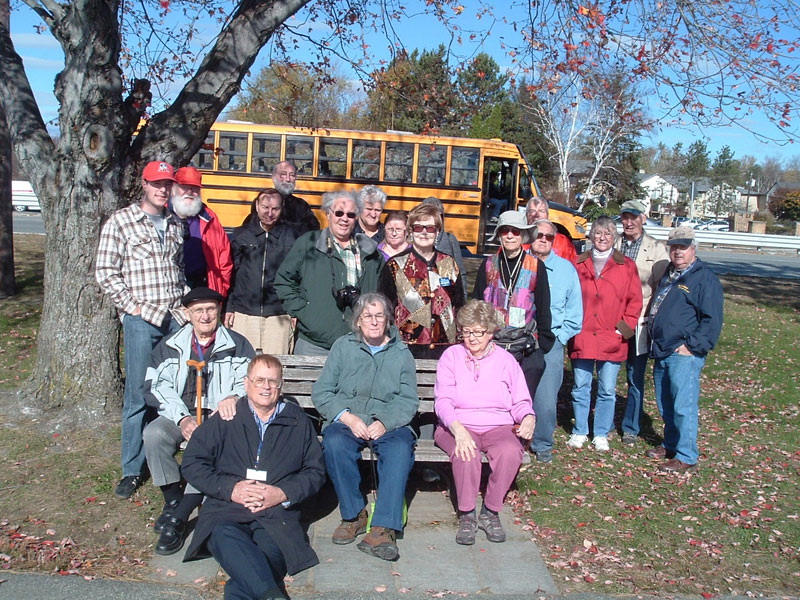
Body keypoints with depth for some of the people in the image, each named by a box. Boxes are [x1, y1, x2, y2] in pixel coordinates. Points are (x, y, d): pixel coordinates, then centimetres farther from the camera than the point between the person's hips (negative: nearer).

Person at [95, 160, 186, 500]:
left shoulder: (175, 225, 14)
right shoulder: (120, 222, 0)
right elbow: (105, 272, -3)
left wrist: (184, 302, 8)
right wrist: (131, 306, -8)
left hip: (175, 318, 4)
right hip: (142, 319, -4)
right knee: (138, 396, -2)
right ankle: (132, 471, 9)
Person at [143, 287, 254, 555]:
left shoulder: (237, 344, 12)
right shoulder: (170, 346, 16)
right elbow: (157, 386, 5)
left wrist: (233, 397, -25)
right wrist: (182, 418, -11)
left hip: (220, 416, -2)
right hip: (180, 416, 2)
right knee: (154, 433, -29)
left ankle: (179, 517, -30)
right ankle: (173, 501, -15)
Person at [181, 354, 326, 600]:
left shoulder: (298, 422, 18)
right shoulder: (225, 419, 16)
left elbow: (315, 471, 15)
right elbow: (192, 463, 10)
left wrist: (283, 494, -3)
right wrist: (230, 488, -5)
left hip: (277, 513, 1)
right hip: (225, 509, -1)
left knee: (273, 550, -36)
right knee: (225, 538, -38)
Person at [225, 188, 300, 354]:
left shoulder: (291, 236, 4)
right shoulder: (240, 234, 8)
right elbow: (230, 273, 10)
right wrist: (229, 307, 6)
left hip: (279, 316, -1)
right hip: (243, 315, 1)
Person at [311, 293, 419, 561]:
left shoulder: (401, 353, 14)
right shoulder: (343, 347, 12)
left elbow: (408, 400, 4)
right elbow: (321, 392, 5)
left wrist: (384, 423, -16)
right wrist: (347, 418, -12)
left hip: (389, 425, 0)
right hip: (346, 422, 0)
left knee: (401, 448, -32)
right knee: (334, 442, -32)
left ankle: (383, 528, -33)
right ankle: (354, 515, -16)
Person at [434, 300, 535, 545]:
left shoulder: (506, 360, 11)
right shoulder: (451, 356, 6)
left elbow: (520, 402, 12)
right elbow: (443, 401, -4)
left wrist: (528, 417, -13)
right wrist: (457, 428, -23)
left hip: (498, 426, 2)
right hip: (457, 426, -1)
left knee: (510, 451, -32)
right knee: (466, 453, -35)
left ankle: (490, 512, -12)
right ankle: (466, 515, -15)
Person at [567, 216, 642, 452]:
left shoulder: (626, 266, 5)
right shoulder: (579, 265, 7)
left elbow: (635, 300, 4)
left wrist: (623, 329, -4)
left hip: (612, 341, 0)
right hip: (581, 339, 1)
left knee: (607, 390, 6)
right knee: (580, 388, 7)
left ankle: (601, 435, 21)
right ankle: (579, 432, 22)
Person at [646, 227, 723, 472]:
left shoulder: (705, 278, -7)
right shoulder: (668, 275, 17)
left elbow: (712, 320, -12)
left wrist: (691, 346, -17)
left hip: (685, 355, -8)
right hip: (661, 353, 8)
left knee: (683, 406, -4)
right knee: (665, 405, 17)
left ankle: (686, 457, 6)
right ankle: (671, 445, 32)